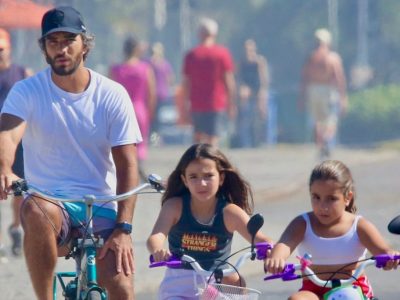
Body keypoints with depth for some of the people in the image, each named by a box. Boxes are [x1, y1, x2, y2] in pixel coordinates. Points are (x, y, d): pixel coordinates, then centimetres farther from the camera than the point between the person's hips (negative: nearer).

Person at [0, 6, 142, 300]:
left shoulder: (113, 95, 0)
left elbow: (127, 165, -4)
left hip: (102, 209, 1)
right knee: (34, 211, -38)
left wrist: (123, 229, -15)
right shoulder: (27, 91, -3)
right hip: (52, 201, -1)